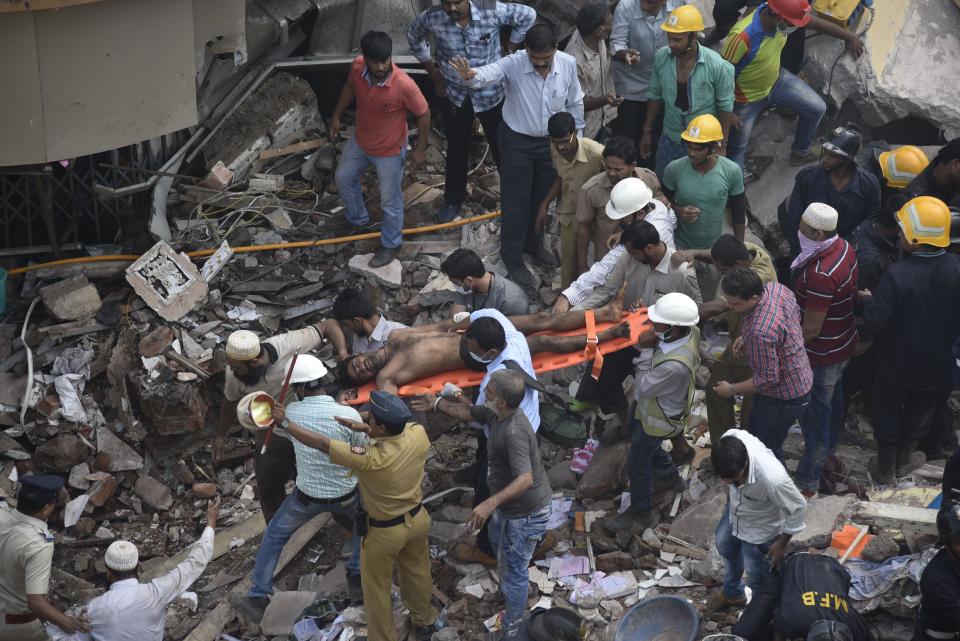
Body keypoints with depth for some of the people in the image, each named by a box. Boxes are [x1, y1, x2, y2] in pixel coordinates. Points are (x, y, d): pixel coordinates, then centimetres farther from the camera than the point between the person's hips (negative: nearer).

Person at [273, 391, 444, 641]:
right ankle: (425, 619, 55)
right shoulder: (418, 433, -23)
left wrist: (283, 421, -21)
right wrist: (363, 428, -14)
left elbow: (321, 443, -31)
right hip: (418, 518, 6)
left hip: (385, 531, -6)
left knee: (377, 589, 19)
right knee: (417, 572, 31)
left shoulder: (370, 458, -38)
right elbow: (395, 429, 1)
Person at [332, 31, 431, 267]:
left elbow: (423, 113, -20)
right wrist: (336, 117, 9)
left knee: (390, 201, 14)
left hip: (389, 151, -6)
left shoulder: (404, 85, -37)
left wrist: (421, 148, -12)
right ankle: (357, 220, 56)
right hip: (360, 142, 6)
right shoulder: (357, 66, -22)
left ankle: (390, 244, 40)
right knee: (344, 178, 27)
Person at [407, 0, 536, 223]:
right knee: (456, 149, 17)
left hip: (491, 94, -1)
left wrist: (510, 50, -6)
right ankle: (453, 199, 38)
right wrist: (433, 72, 3)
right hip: (455, 95, 1)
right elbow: (414, 37, 3)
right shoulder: (432, 19, -19)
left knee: (501, 146, 14)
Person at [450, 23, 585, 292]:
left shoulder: (568, 64, -14)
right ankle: (513, 260, 19)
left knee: (542, 197, 21)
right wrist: (470, 76, -67)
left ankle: (534, 244, 45)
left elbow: (575, 103, 0)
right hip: (517, 141, -4)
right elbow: (488, 73, -43)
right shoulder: (513, 64, -25)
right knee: (516, 201, 3)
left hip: (551, 141, 4)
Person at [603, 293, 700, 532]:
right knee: (634, 433, 33)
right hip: (649, 405, 8)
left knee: (637, 462, 12)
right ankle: (669, 475, 55)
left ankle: (642, 513, 36)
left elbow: (644, 387, -30)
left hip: (659, 418, -8)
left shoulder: (676, 365, -46)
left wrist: (646, 354, -23)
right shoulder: (690, 331, -21)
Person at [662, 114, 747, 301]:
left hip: (713, 251, 1)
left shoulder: (732, 172, -17)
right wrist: (677, 211, -22)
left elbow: (738, 212, -3)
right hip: (679, 249, -1)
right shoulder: (674, 169, -18)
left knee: (708, 303, 19)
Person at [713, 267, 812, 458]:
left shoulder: (761, 333, -40)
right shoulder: (776, 287, -14)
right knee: (755, 428, 31)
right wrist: (748, 338, 2)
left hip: (784, 399, -10)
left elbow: (767, 380, -29)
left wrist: (731, 390, -13)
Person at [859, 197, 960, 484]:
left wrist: (868, 299, -9)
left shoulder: (897, 274, -31)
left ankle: (885, 469, 35)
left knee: (887, 412, 20)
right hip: (936, 363, 3)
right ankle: (903, 459, 46)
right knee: (919, 412, 26)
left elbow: (875, 321, -28)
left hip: (896, 362, -3)